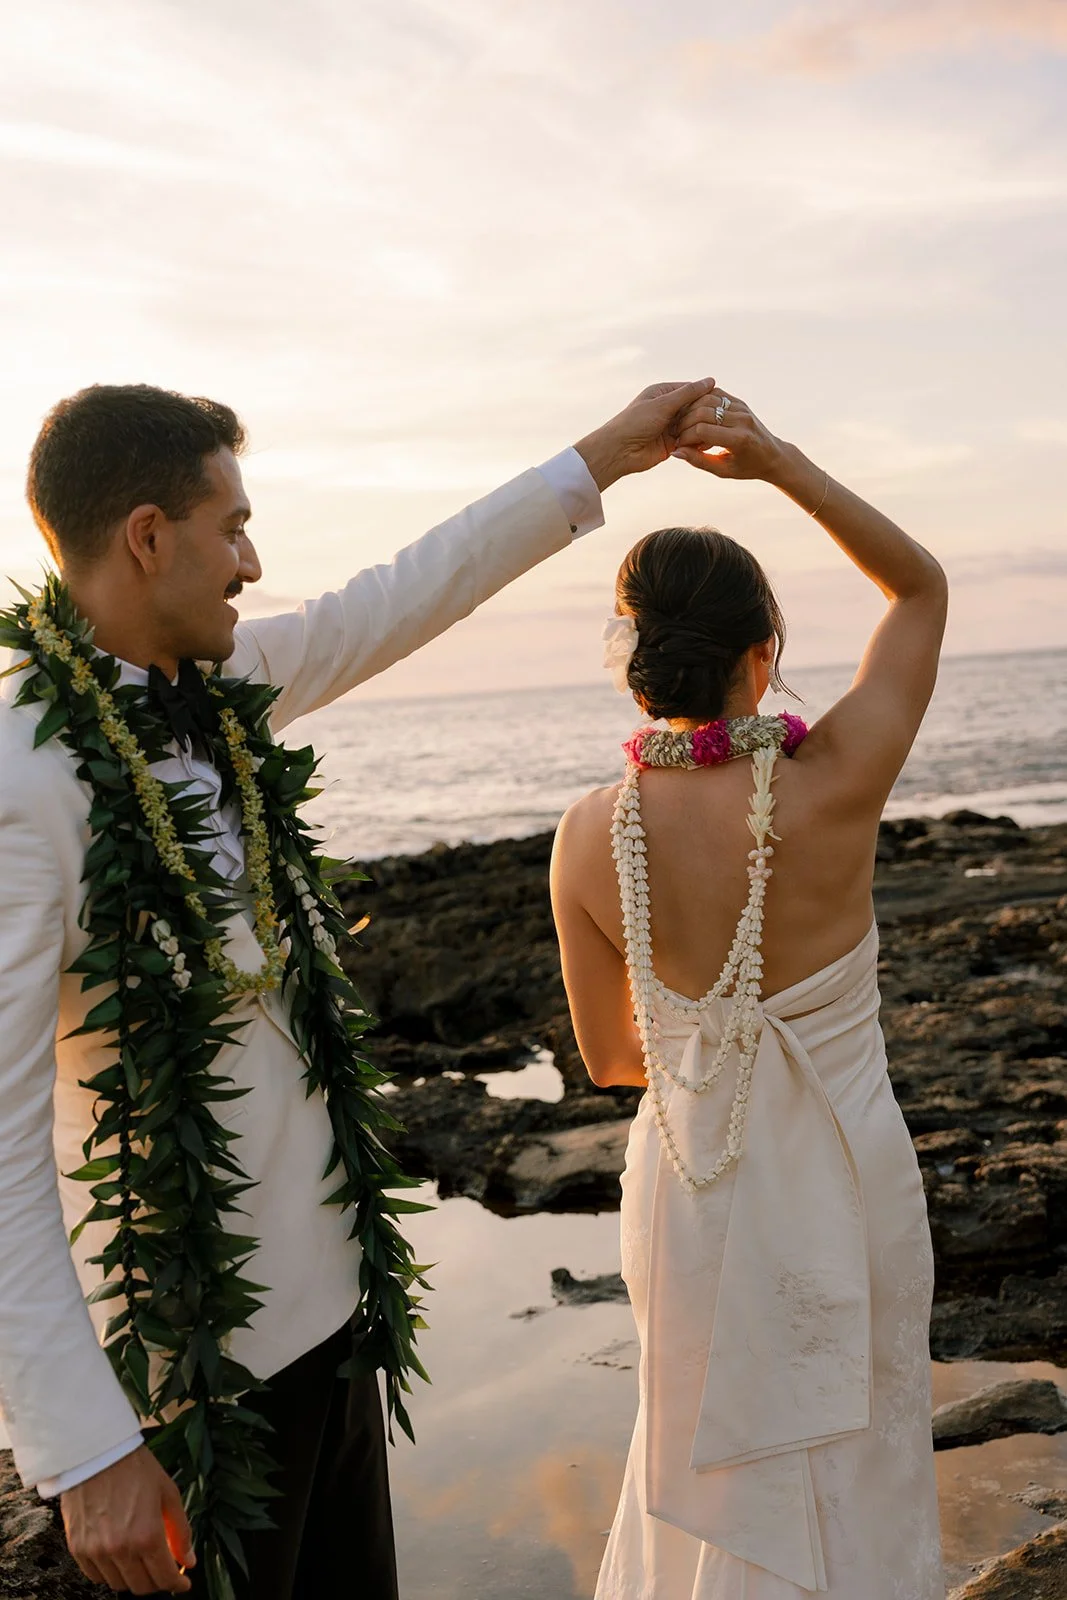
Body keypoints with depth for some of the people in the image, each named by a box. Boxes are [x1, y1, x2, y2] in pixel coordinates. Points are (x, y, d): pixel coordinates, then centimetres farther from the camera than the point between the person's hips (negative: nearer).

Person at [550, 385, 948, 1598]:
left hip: (684, 1192, 3)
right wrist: (774, 459, -17)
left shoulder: (589, 839, -15)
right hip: (835, 1190, -2)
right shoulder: (833, 786, -23)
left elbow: (609, 1057, -1)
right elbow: (922, 587, -6)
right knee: (839, 1494, 21)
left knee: (716, 1462, 28)